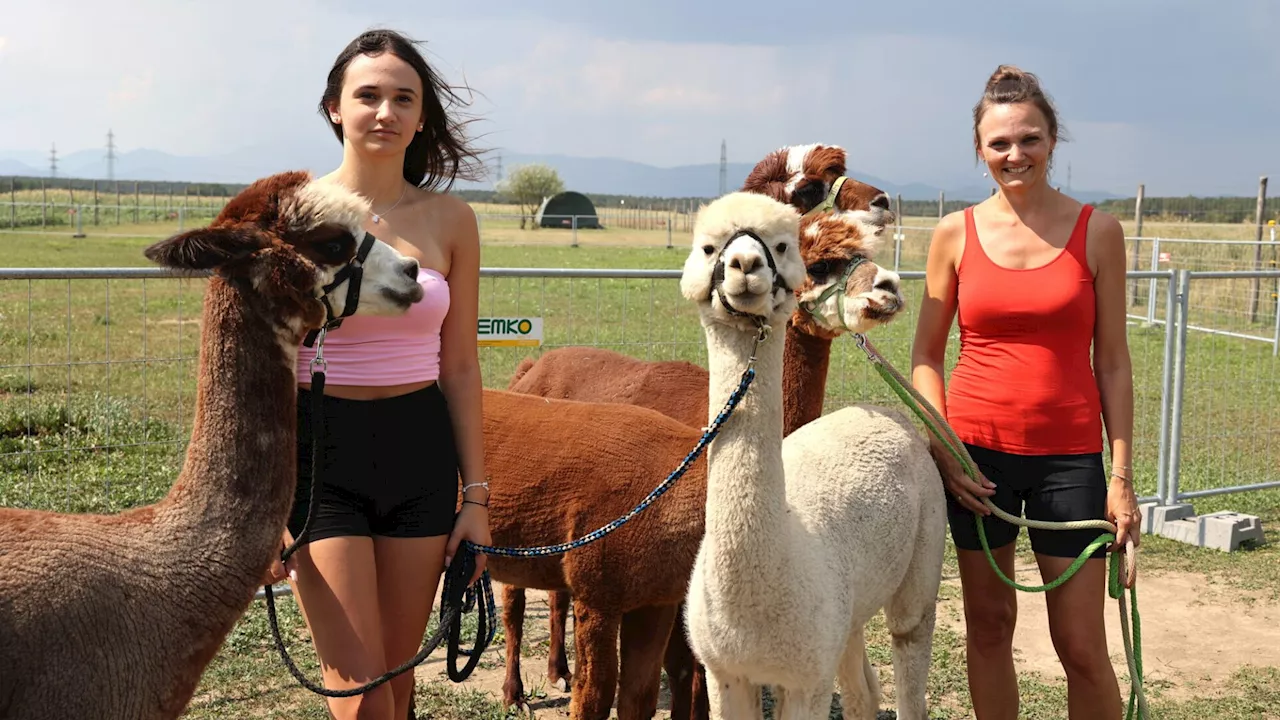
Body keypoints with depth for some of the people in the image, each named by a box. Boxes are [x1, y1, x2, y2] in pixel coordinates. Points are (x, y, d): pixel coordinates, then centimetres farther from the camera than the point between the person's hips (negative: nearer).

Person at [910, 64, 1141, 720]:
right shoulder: (955, 234, 1)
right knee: (988, 626, 11)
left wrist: (1122, 476, -2)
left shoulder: (1097, 233, -1)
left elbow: (1112, 361, 1)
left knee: (1082, 645, 1)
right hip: (978, 450, 1)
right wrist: (943, 449, -5)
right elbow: (926, 354, 7)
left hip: (1069, 455, -1)